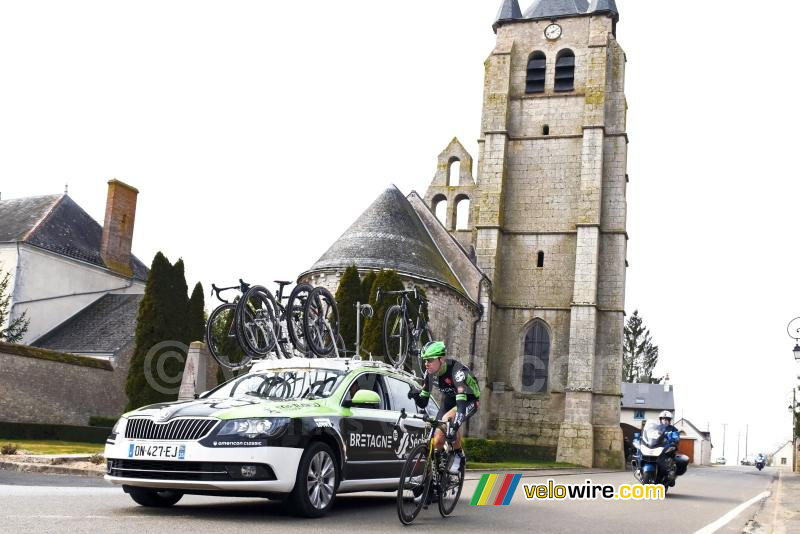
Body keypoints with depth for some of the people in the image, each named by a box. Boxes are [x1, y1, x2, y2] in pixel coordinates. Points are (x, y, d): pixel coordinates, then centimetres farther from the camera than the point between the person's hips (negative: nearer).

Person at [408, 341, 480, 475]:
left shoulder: (456, 370, -35)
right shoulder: (430, 373, -16)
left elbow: (461, 401, -46)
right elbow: (423, 402, -10)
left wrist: (455, 425, -59)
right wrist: (416, 395, -33)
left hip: (468, 400, -6)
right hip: (449, 400, 6)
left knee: (448, 419, -34)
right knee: (437, 441, -8)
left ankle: (459, 455, -13)